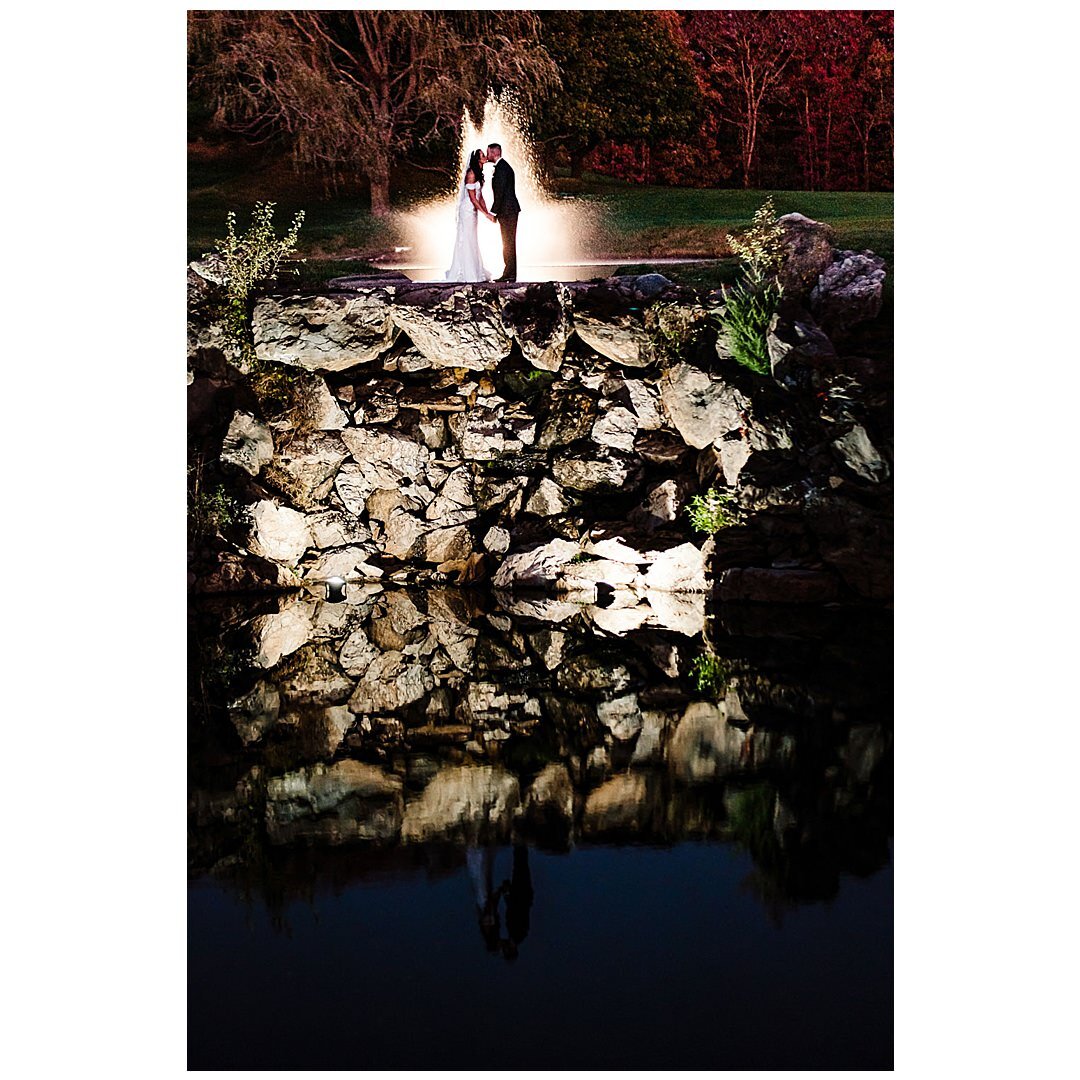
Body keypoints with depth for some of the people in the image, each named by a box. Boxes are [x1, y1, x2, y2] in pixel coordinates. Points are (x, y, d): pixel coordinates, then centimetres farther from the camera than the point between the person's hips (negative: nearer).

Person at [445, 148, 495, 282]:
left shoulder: (478, 174, 12)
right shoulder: (471, 174, -17)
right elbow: (473, 198, -18)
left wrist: (487, 212, 9)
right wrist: (486, 214, -16)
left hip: (473, 211, 9)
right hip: (467, 210, -9)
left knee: (472, 242, 12)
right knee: (467, 241, -5)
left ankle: (473, 272, 17)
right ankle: (467, 274, -2)